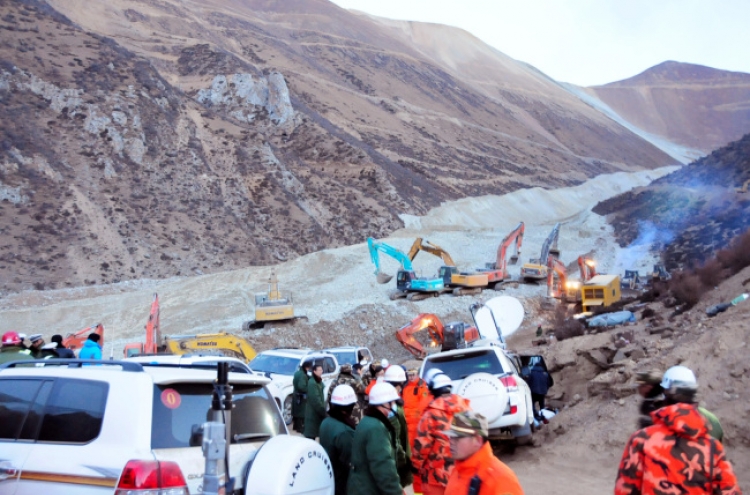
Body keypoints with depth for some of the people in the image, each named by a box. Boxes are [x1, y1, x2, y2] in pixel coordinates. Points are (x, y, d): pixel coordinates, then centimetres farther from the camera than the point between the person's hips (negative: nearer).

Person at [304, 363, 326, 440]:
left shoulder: (319, 382, 13)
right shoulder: (312, 383, -18)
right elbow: (315, 400, -21)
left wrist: (323, 409, 8)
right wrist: (323, 411, -19)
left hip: (318, 412, 9)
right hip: (313, 413, -9)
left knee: (312, 433, 13)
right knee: (311, 433, -5)